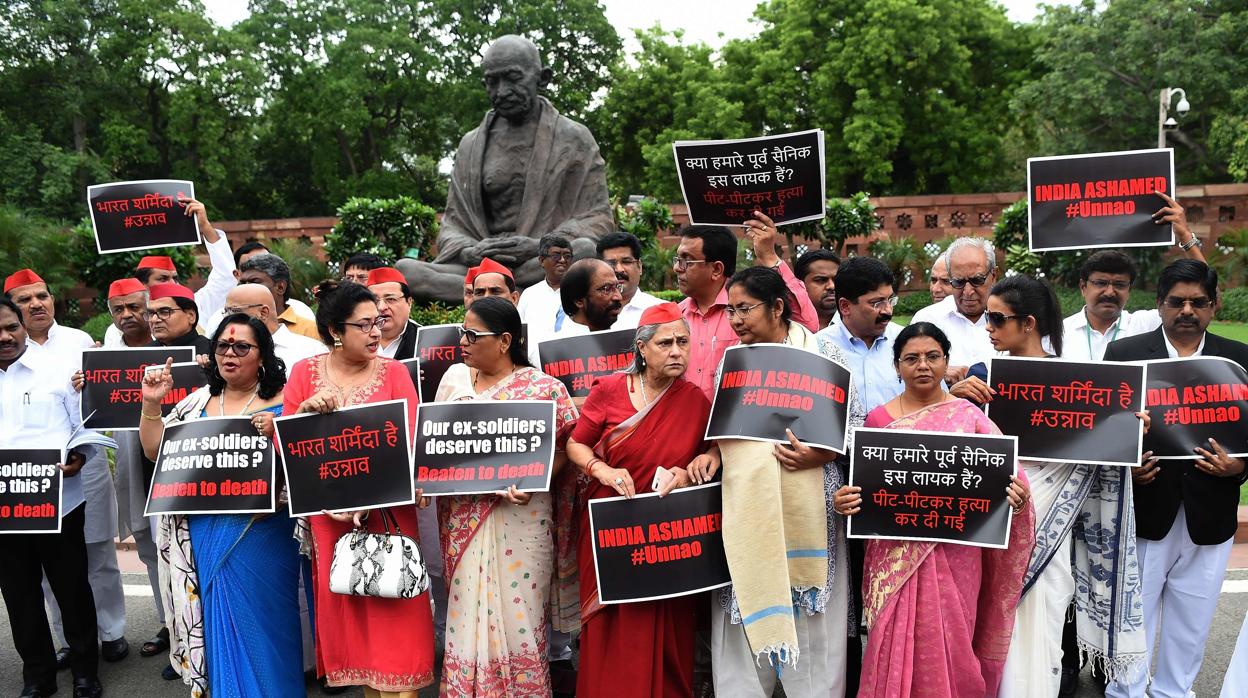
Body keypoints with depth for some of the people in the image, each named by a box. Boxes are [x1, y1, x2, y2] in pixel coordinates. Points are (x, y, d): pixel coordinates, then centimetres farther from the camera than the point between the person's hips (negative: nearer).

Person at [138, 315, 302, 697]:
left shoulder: (282, 403, -4)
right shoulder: (197, 401, 10)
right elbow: (155, 451, 12)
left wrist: (277, 433, -24)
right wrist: (151, 405, 0)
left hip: (258, 534, -4)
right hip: (204, 536, 4)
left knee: (256, 620, 2)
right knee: (215, 620, 11)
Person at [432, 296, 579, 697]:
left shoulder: (544, 388, -6)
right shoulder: (454, 378, 9)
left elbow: (564, 448, -8)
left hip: (519, 516, -4)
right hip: (463, 517, 4)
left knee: (516, 614, 3)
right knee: (467, 614, 8)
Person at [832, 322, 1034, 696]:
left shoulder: (970, 417, 1)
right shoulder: (878, 419, 5)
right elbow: (864, 484, 9)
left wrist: (1017, 497, -21)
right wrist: (844, 501, -11)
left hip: (953, 557, -1)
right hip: (894, 559, 1)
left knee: (946, 649, 5)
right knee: (895, 653, 5)